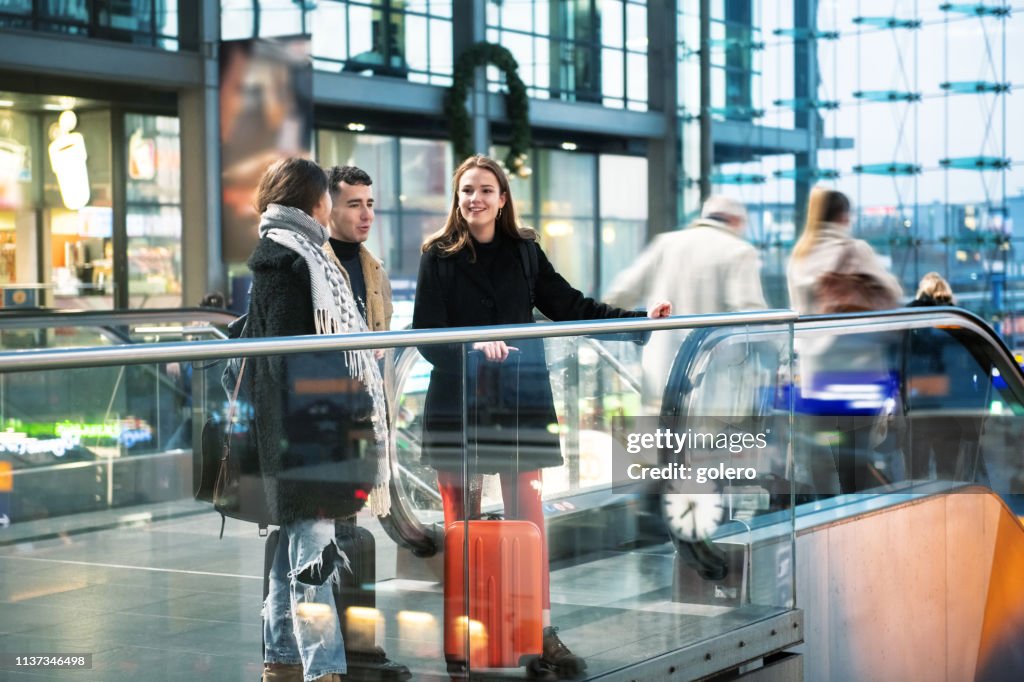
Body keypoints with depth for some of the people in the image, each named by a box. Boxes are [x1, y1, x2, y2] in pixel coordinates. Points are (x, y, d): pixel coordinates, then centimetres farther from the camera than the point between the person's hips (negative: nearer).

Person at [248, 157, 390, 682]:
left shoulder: (283, 255, 18)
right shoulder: (288, 260, -12)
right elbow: (291, 362, -18)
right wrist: (314, 439, -20)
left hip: (302, 440, 10)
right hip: (307, 437, -10)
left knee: (294, 548, 16)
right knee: (312, 557, -9)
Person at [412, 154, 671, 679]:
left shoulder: (524, 251, 7)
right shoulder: (438, 257, 0)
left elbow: (570, 306, 5)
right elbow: (426, 334, -7)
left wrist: (638, 317, -5)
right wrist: (473, 346, -25)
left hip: (520, 400, 2)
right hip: (458, 403, -2)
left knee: (527, 517, 1)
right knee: (461, 522, 3)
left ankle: (541, 633, 4)